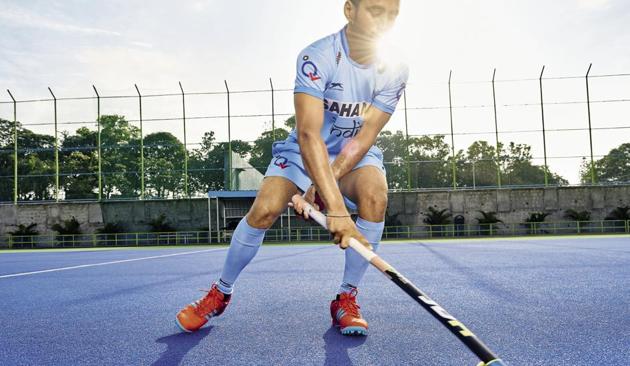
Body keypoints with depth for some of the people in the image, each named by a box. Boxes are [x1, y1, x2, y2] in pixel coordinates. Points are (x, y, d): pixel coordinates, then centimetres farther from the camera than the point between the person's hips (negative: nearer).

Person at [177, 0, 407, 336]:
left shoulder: (394, 70, -16)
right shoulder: (317, 57, -27)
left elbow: (364, 136, -19)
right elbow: (309, 134, -38)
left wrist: (323, 184, -31)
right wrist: (336, 208, -48)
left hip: (356, 154, 2)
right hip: (305, 152, -2)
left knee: (375, 196, -30)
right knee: (264, 209, -22)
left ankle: (346, 299, -11)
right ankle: (221, 292, 6)